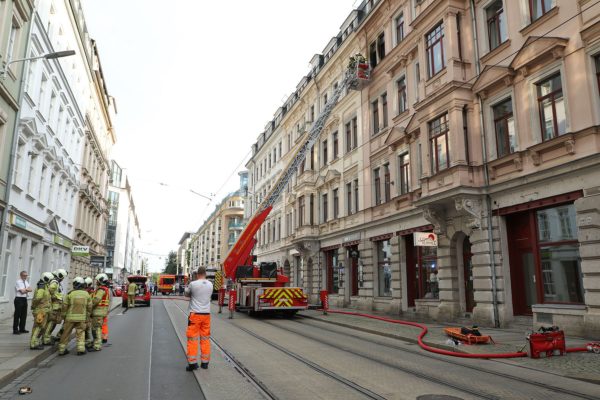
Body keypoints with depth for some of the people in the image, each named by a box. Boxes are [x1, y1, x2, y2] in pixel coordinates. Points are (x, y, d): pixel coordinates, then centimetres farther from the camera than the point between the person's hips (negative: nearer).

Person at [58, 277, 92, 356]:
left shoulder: (70, 293, -6)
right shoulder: (86, 294, 2)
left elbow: (65, 306, -2)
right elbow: (89, 307, 5)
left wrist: (64, 315, 14)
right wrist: (87, 316, 19)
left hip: (70, 317, -1)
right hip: (81, 318, 1)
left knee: (66, 333, 11)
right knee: (80, 333, 9)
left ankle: (62, 349, 19)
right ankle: (81, 349, 1)